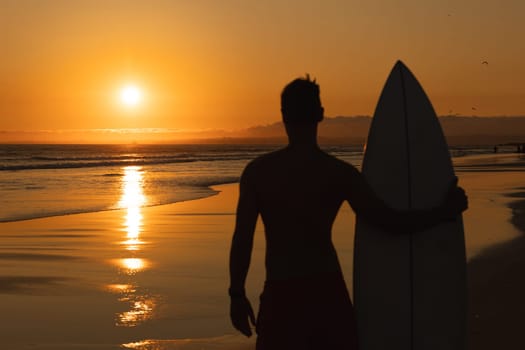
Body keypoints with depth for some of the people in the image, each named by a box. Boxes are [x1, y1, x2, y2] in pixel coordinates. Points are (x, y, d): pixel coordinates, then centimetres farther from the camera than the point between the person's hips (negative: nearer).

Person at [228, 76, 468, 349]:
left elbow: (242, 239, -6)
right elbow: (392, 223, -5)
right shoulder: (340, 173, -6)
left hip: (281, 295, -1)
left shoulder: (257, 171, -5)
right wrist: (447, 211, 8)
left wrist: (237, 295, 5)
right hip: (328, 291, 1)